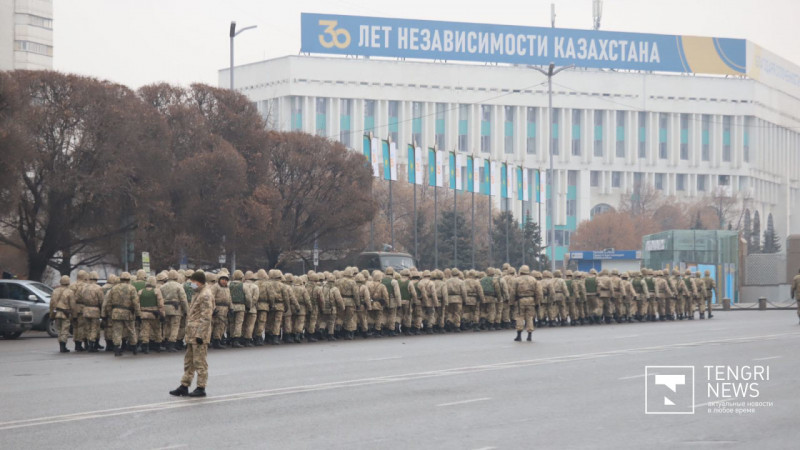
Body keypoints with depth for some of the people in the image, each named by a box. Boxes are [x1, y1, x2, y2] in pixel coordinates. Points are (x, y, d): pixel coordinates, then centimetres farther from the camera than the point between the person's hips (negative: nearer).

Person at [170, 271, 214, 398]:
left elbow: (206, 317, -19)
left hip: (199, 334, -10)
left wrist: (200, 335, -22)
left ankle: (201, 388, 1)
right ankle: (184, 386, 19)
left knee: (200, 362, -4)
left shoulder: (206, 295, -15)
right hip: (192, 334, 10)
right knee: (188, 361, 13)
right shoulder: (197, 293, 17)